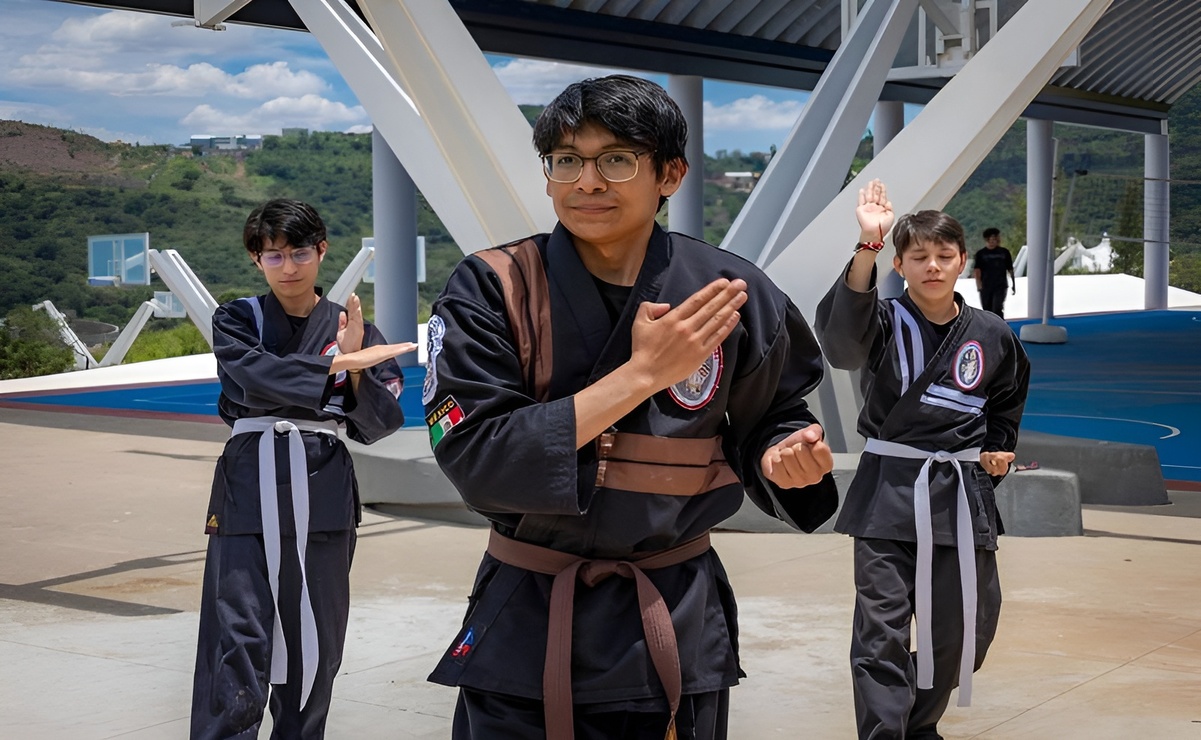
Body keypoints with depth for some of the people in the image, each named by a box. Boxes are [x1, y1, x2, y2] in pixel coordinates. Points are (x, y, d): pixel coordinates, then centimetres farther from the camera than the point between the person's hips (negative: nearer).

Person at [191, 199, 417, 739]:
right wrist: (334, 366, -24)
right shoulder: (236, 321, 7)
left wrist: (356, 368, -15)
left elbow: (377, 425, 2)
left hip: (322, 495, 2)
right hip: (248, 490, -1)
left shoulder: (350, 327, 9)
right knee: (237, 635, -8)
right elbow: (256, 375, -15)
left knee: (315, 637, 6)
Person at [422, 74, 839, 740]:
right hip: (524, 632, -1)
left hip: (677, 631, 1)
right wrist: (642, 374, -24)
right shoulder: (492, 287, -10)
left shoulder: (729, 292, -6)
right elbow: (473, 459, -20)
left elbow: (766, 419, 10)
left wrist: (783, 458, -14)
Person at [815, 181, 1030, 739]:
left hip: (963, 494, 3)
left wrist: (999, 449, 7)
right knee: (881, 630, -7)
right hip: (889, 493, -3)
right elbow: (841, 333, -31)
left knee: (967, 629, 11)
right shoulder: (884, 323, -6)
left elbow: (1009, 402, 24)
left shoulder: (992, 336, 4)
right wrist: (867, 246, -42)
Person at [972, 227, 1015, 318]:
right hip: (985, 287, 1)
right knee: (987, 311, 8)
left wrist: (1013, 284, 16)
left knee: (997, 309, -16)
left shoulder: (1004, 252, 6)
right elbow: (976, 270, -7)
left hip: (1000, 286, -1)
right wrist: (979, 283, -21)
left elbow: (1010, 269, 13)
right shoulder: (980, 254, 2)